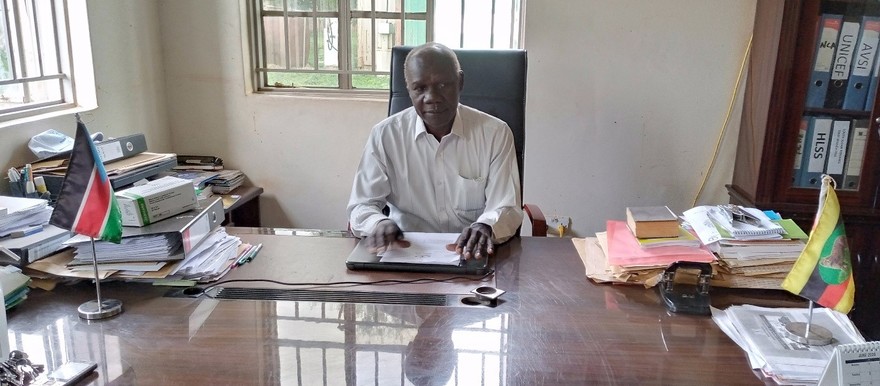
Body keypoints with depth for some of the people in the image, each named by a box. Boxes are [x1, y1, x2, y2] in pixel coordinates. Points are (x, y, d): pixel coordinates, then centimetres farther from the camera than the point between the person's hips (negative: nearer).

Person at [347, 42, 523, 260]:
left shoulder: (495, 134, -2)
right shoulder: (384, 135, -1)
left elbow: (507, 208, -5)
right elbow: (362, 205, 0)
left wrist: (486, 227, -29)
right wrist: (378, 223, -25)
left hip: (472, 256, -1)